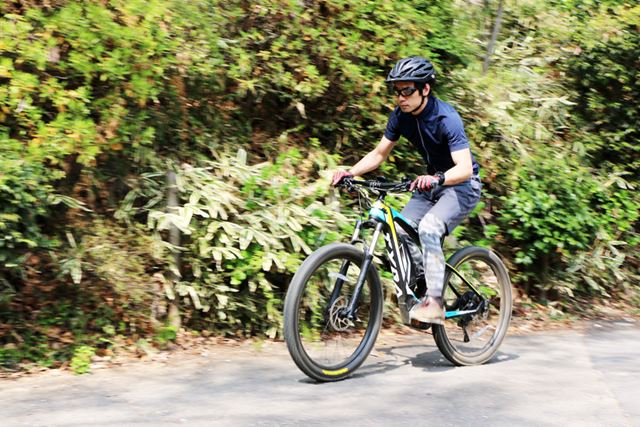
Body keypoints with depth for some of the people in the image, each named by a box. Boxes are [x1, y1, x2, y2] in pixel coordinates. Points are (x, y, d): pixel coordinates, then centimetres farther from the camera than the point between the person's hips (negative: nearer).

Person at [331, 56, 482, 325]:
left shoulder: (446, 118, -26)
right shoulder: (401, 116, -6)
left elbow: (464, 168, -35)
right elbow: (379, 154, 3)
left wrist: (436, 179, -54)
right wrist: (350, 172, -14)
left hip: (462, 185, -7)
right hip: (432, 184, 7)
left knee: (428, 227, -31)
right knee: (401, 229, -15)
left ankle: (435, 304, -28)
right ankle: (426, 288, 1)